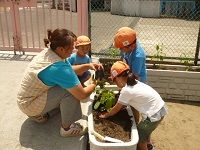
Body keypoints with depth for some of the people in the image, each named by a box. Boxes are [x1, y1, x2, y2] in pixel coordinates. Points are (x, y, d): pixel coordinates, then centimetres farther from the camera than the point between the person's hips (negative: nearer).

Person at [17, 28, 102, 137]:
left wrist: (88, 66, -3)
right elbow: (82, 95, -27)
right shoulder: (58, 67, -32)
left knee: (69, 84, 12)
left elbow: (69, 70, 11)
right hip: (29, 105, -9)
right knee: (70, 91, -22)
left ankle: (38, 114, 19)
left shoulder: (47, 52, -5)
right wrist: (93, 85, -7)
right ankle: (67, 128, -3)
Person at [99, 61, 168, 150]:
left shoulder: (126, 90, -17)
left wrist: (106, 115, 14)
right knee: (145, 130, 32)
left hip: (154, 114, -9)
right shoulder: (135, 83, 9)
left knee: (140, 138, 11)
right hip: (161, 108, 9)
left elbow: (117, 108, -2)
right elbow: (125, 103, 19)